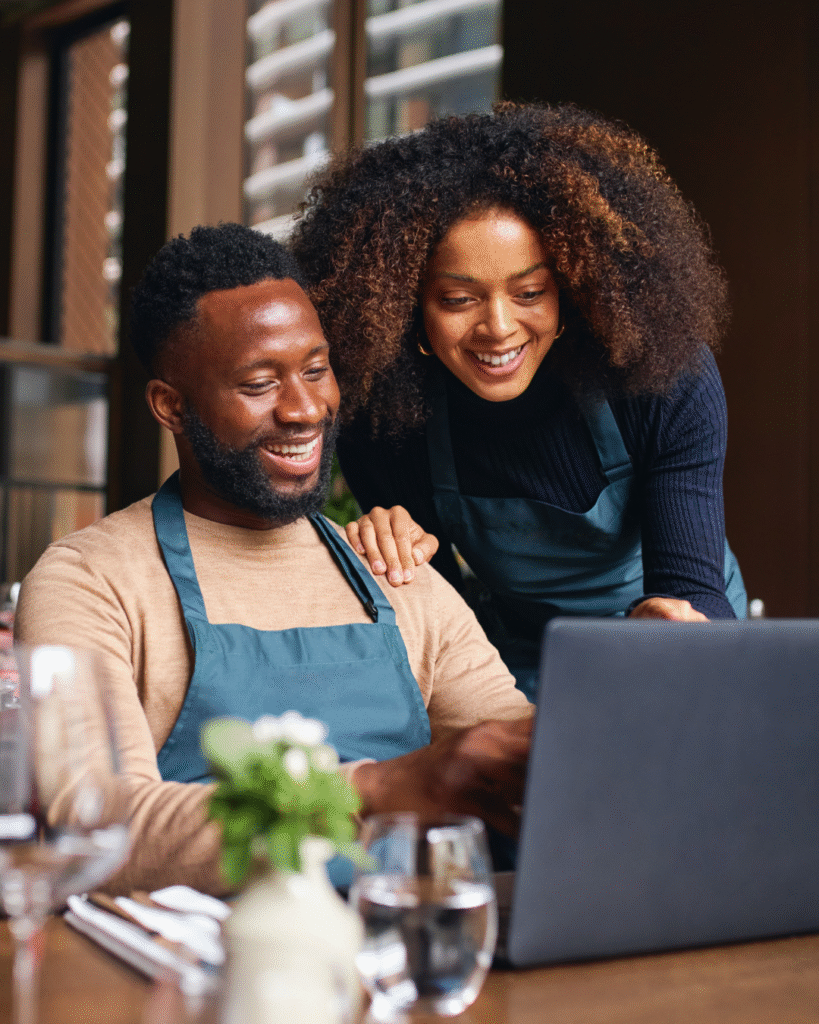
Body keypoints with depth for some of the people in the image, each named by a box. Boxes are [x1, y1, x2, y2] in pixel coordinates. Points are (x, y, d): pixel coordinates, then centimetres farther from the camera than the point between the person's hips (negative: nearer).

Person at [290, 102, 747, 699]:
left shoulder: (666, 378, -21)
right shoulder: (380, 417, -17)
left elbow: (693, 588, -25)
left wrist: (676, 621, -49)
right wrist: (396, 554, -27)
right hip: (522, 679, 0)